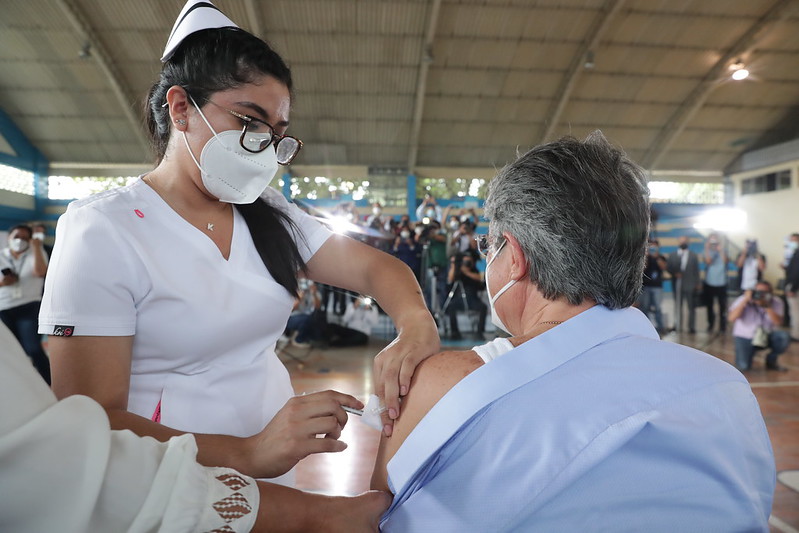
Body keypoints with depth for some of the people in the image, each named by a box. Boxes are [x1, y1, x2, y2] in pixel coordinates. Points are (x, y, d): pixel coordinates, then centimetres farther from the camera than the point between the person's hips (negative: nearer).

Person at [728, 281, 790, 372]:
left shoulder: (776, 303, -7)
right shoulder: (743, 300, -14)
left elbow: (778, 322, -21)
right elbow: (732, 318, -27)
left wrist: (767, 306, -30)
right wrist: (745, 300, -30)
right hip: (745, 337, -3)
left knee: (785, 337, -27)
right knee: (743, 366, -23)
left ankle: (771, 361, 1)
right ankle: (749, 352, 17)